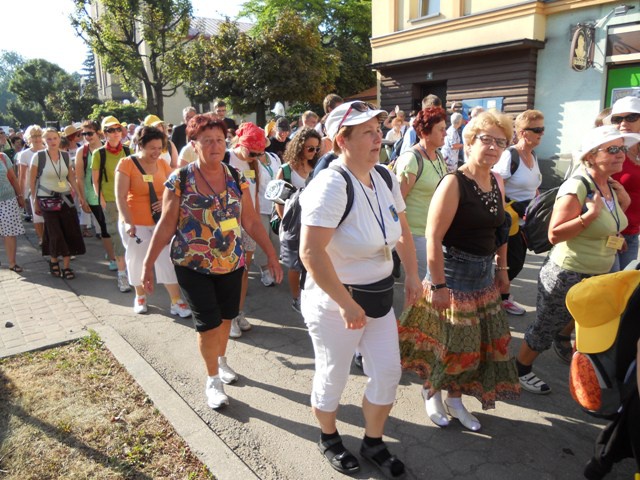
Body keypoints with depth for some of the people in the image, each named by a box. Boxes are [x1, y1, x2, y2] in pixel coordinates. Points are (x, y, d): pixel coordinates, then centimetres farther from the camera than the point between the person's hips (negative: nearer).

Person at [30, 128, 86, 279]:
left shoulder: (66, 156, 2)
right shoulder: (39, 156, -8)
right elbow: (32, 181, -2)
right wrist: (35, 202, -1)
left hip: (65, 198, 3)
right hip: (47, 199, -3)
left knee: (70, 232, -1)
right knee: (55, 234, 0)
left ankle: (66, 266, 10)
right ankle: (53, 261, 25)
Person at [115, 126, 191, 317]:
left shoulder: (163, 164, 3)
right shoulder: (127, 163, -9)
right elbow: (120, 197, -12)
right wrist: (128, 222, -22)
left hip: (160, 221, 3)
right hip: (136, 223, -2)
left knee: (167, 261, 0)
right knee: (137, 260, 11)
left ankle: (176, 302, 7)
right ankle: (140, 297, 32)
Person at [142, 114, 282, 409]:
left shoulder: (236, 178, 0)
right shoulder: (179, 180, -9)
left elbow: (251, 221, 3)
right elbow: (166, 225, -5)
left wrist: (271, 255, 1)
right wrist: (148, 263, -7)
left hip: (232, 263, 3)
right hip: (193, 266, -3)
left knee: (225, 318, 15)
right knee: (209, 323, -1)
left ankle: (221, 360, 44)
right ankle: (213, 380, 22)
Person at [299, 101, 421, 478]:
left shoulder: (385, 179, 1)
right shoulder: (331, 184, -24)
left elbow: (402, 232, 15)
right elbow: (311, 252, -31)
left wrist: (413, 276, 9)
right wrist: (346, 304, -26)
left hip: (380, 297, 7)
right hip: (334, 304, -7)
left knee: (388, 373, 14)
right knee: (333, 378, 13)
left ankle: (374, 442, 40)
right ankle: (329, 438, 43)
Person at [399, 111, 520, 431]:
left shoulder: (497, 182, 6)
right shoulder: (454, 183, -18)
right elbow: (434, 237, -23)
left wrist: (502, 268, 17)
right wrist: (437, 285, -24)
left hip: (484, 275, 8)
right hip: (453, 272, -8)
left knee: (484, 339, 15)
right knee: (449, 341, 5)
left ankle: (455, 399, 36)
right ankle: (432, 391, 35)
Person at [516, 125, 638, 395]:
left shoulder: (611, 187, 7)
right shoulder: (576, 188, -20)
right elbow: (555, 234, -24)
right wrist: (591, 214, -30)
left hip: (597, 277, 8)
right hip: (566, 276, -8)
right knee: (545, 329, 7)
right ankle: (520, 370, 27)